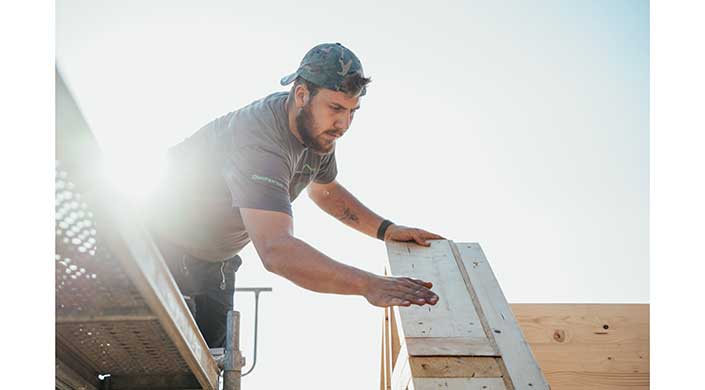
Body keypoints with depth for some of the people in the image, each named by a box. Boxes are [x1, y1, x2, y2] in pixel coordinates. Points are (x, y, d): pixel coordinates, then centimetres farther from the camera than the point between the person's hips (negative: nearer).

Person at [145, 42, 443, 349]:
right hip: (171, 252, -8)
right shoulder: (259, 142, -39)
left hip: (219, 259, 8)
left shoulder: (317, 128, -10)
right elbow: (276, 250, -51)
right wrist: (368, 285, -57)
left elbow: (324, 189, 11)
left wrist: (386, 229, -3)